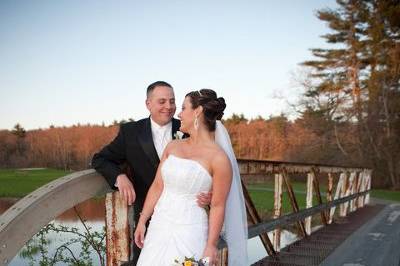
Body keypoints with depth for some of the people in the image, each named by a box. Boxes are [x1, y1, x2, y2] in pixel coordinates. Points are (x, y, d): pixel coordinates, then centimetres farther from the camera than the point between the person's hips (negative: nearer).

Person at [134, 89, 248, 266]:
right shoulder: (172, 147, 8)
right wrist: (142, 221, 8)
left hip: (190, 234, -5)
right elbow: (157, 187, 10)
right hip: (158, 228, 5)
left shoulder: (219, 158, -10)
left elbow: (217, 206, -9)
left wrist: (211, 246, -10)